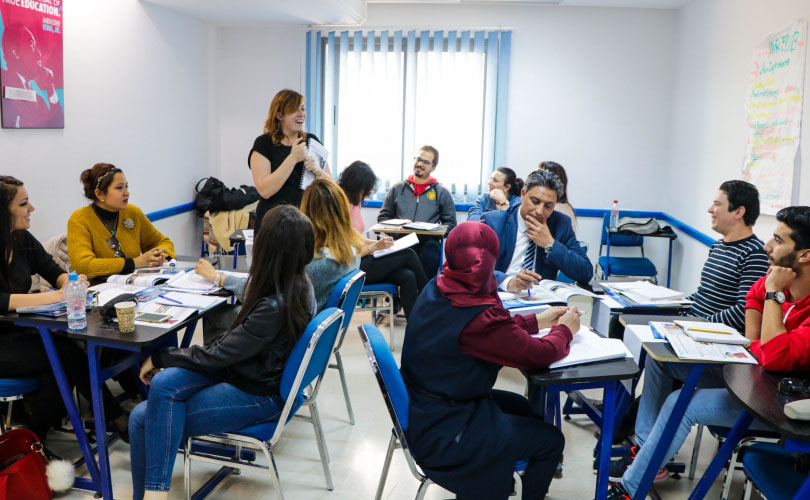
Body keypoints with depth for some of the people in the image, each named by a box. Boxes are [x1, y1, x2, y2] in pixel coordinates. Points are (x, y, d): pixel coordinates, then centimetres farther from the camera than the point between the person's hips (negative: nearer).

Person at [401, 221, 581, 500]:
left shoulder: (435, 290, -6)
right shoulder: (478, 317, -31)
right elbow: (540, 354, -17)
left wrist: (537, 320, 12)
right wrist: (564, 329, 3)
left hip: (422, 411, 9)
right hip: (443, 434, -9)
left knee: (524, 408, 28)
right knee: (551, 440, 8)